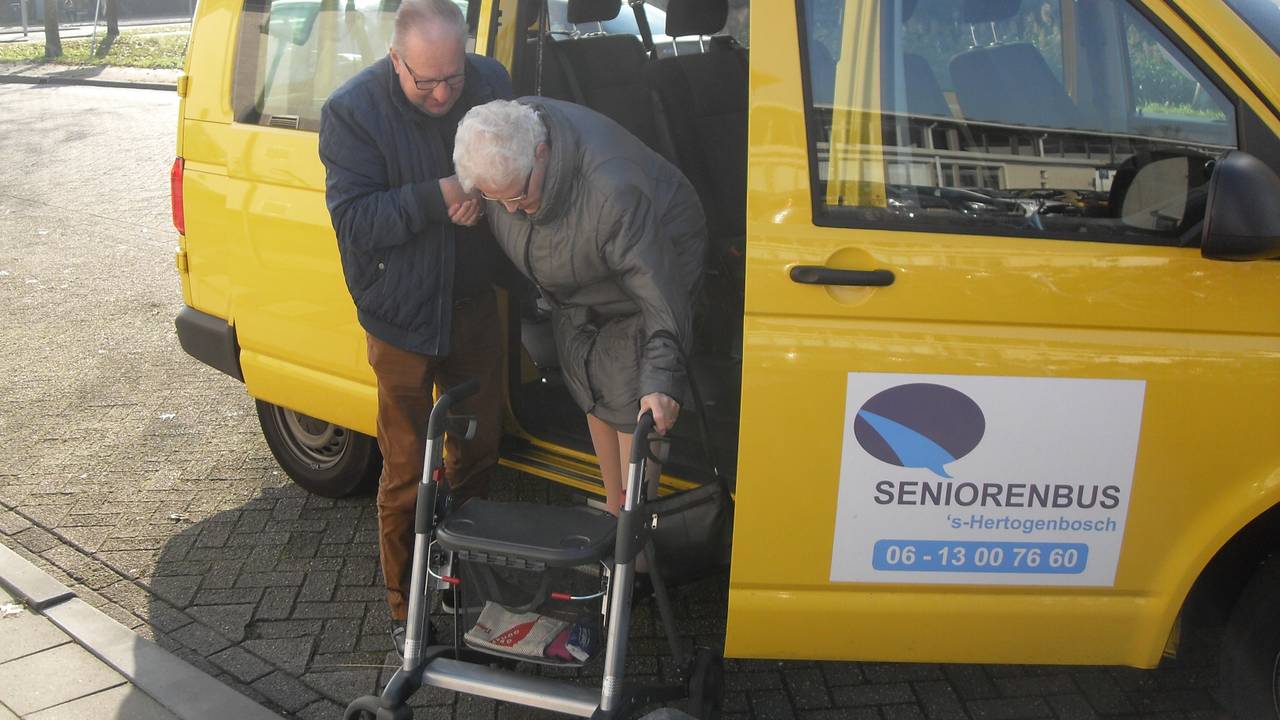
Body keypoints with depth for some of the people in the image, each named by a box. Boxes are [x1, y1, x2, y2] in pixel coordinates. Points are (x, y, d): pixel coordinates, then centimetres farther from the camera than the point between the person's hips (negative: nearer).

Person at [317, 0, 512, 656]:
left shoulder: (491, 83, -7)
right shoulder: (351, 111, -17)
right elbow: (353, 219, -21)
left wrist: (485, 197, -15)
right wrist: (438, 197, -31)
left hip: (472, 301, 4)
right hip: (400, 314, -4)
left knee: (479, 445, 17)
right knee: (407, 472, 4)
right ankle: (405, 606, 21)